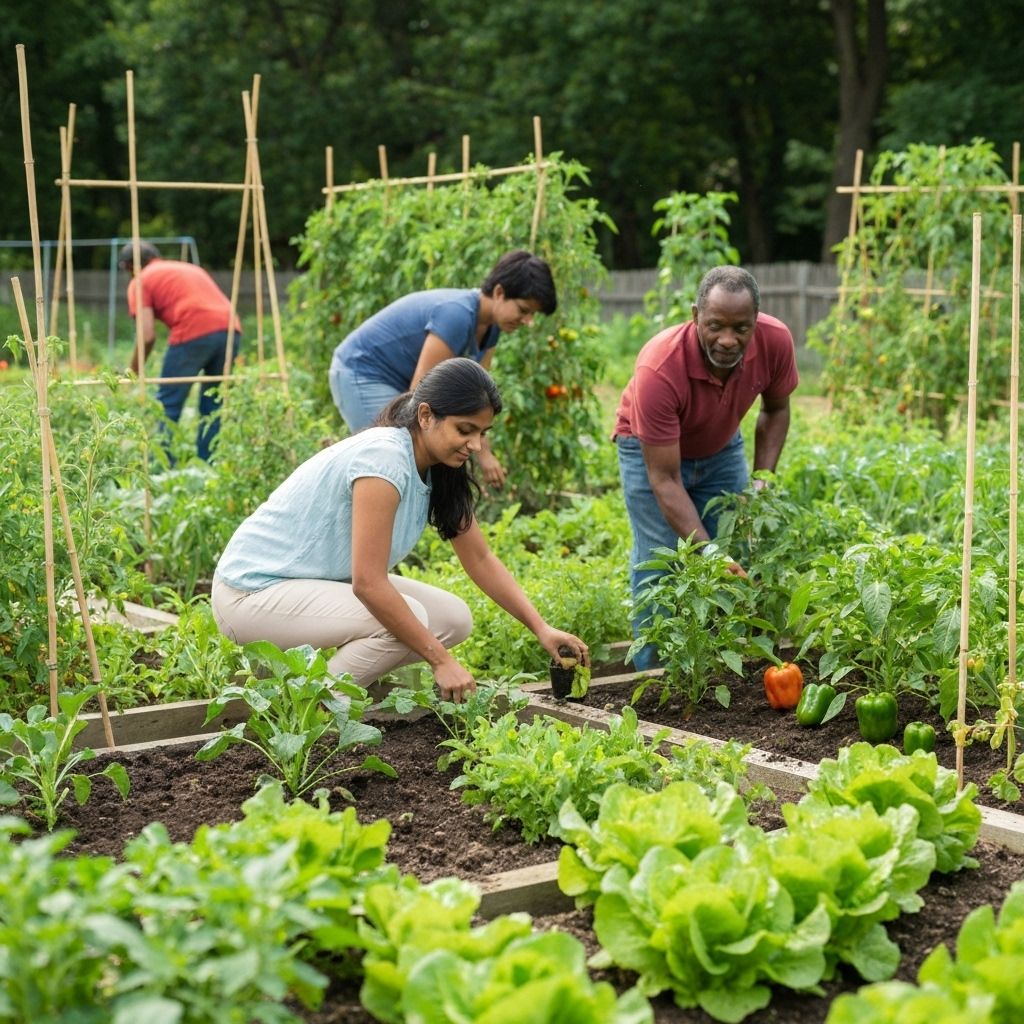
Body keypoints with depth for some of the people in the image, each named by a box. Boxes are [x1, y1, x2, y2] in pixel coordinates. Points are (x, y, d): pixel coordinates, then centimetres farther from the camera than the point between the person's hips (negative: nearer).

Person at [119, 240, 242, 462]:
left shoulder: (140, 281, 13)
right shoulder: (190, 268, 32)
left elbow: (148, 336, 2)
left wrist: (133, 371, 15)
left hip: (193, 335, -6)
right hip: (230, 329, 6)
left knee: (167, 407, 4)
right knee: (213, 407, 15)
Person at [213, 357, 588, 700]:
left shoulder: (441, 472, 0)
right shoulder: (384, 459, -27)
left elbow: (481, 559, 8)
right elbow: (368, 583, -30)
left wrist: (541, 628, -2)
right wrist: (440, 660, -26)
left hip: (321, 582, 9)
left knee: (453, 619, 0)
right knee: (407, 618, -27)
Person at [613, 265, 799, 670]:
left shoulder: (775, 341, -27)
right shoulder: (659, 370, -40)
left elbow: (776, 410, -3)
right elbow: (664, 479, -34)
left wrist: (761, 480, -15)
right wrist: (707, 550, -42)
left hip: (721, 449, 4)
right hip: (652, 450, -4)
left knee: (736, 567, -2)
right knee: (660, 565, -12)